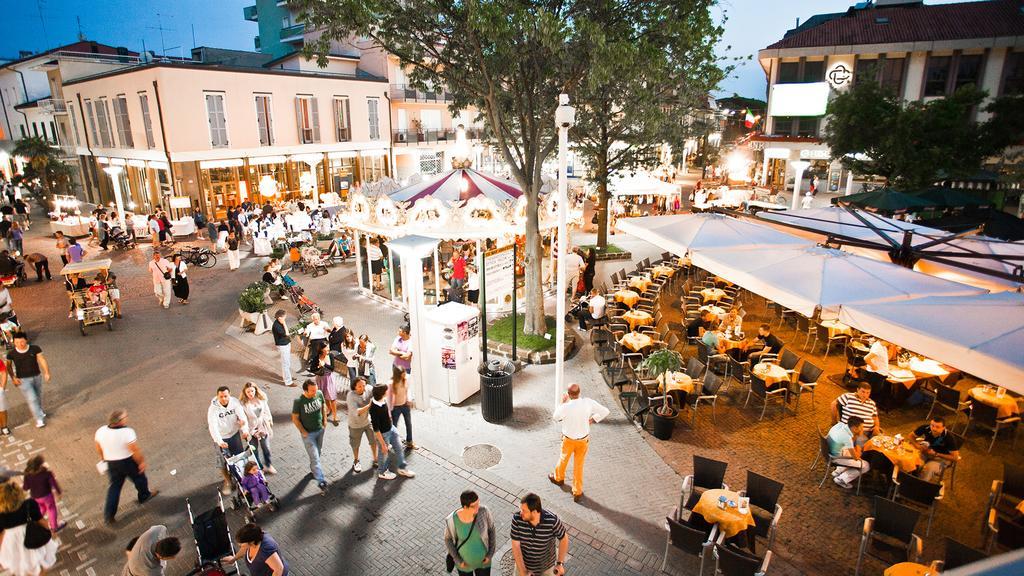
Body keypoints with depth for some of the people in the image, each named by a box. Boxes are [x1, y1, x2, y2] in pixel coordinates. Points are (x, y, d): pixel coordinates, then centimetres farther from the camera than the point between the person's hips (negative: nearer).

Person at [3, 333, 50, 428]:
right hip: (23, 380, -2)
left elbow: (42, 360, -10)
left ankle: (40, 411, 44)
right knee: (32, 398, -10)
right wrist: (13, 378, -10)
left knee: (39, 396, 18)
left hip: (37, 377, 2)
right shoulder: (11, 353, -9)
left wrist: (46, 372, -19)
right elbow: (8, 366, 2)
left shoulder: (35, 349, -9)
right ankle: (39, 419, -2)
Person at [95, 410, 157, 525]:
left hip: (111, 463, 5)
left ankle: (108, 515, 17)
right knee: (139, 477, 22)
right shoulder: (127, 432, -28)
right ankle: (144, 496, 46)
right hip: (129, 462, -5)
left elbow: (98, 449, 6)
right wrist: (142, 462, -7)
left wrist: (104, 459, 23)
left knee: (114, 486, 17)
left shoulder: (101, 431, -10)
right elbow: (135, 450, -22)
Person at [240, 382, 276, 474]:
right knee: (254, 450, 11)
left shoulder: (261, 399, -7)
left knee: (266, 448, 14)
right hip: (252, 430, -3)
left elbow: (267, 412, 4)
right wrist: (246, 431, -16)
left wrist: (270, 425, 5)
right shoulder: (243, 403, -17)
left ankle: (268, 465, 35)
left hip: (263, 428, 3)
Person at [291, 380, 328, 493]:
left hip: (320, 430, 5)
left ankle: (313, 469, 49)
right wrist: (303, 432, -12)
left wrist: (325, 419, 4)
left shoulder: (319, 394, -13)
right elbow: (295, 418, -14)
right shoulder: (298, 401, -25)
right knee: (315, 457, -3)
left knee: (318, 452, 24)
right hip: (308, 433, -5)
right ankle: (321, 482, 4)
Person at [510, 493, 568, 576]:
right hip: (523, 564, 1)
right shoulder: (517, 519, -27)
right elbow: (515, 546, -19)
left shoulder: (552, 521, -31)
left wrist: (560, 563, -9)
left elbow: (564, 538, -12)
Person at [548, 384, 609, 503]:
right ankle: (577, 493, 26)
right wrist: (592, 420, -1)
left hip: (569, 440, -2)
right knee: (579, 465, 17)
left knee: (564, 459, 26)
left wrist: (562, 402, -2)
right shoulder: (588, 402, -21)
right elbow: (605, 411, -10)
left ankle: (558, 478, 53)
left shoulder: (566, 407, -29)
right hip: (584, 439, 2)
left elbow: (555, 417, -8)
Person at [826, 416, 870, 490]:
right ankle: (841, 479, 8)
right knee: (866, 466, 0)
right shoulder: (847, 437, -32)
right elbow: (856, 457, -20)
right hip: (835, 457, -8)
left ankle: (838, 472, 28)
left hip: (829, 450, 8)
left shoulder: (841, 424, -11)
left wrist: (856, 436, -10)